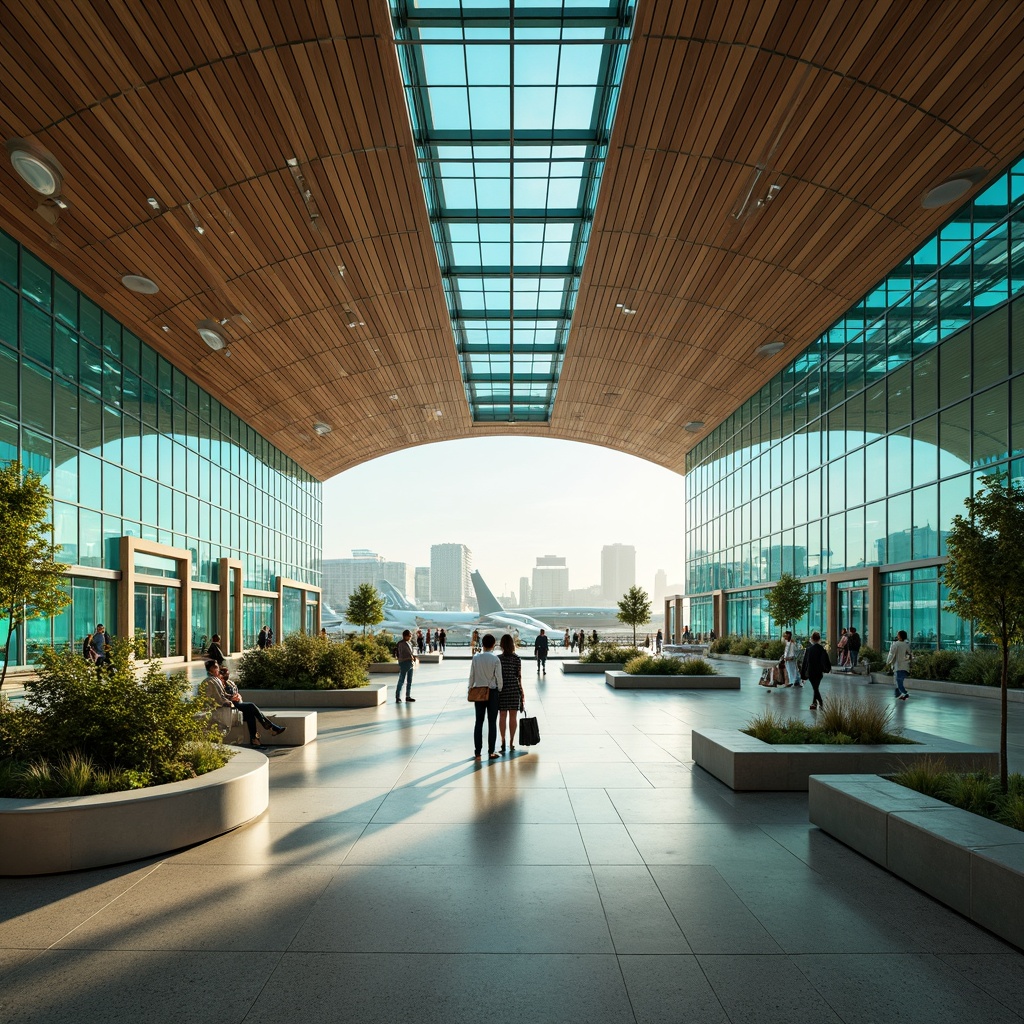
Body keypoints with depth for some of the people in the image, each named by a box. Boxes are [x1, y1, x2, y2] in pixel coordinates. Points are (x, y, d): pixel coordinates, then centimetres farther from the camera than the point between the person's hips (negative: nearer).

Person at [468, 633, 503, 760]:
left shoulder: (475, 658, -5)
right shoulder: (495, 659, -12)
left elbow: (471, 676, -1)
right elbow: (499, 677, -9)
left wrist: (470, 689, 13)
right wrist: (499, 690, 8)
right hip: (492, 692, -2)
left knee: (479, 722, 7)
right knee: (492, 722, 7)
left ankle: (477, 753, 7)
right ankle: (491, 752, 11)